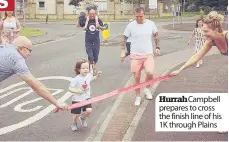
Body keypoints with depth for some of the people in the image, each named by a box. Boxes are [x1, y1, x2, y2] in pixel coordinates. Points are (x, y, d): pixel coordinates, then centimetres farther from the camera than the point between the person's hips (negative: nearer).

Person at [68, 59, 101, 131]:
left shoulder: (89, 75, -6)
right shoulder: (76, 79, -22)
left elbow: (93, 78, 19)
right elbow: (70, 88, -19)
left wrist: (97, 75, 1)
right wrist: (77, 91, -35)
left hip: (86, 98, 4)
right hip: (77, 99, -4)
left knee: (89, 110, -14)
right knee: (76, 115, 5)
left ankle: (82, 118, 21)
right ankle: (74, 124, 40)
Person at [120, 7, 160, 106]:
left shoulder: (151, 24, -1)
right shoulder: (130, 26, -6)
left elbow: (156, 36, 14)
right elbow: (124, 39, 3)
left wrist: (157, 47, 8)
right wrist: (123, 52, -2)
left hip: (148, 54, 0)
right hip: (135, 55, 0)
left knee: (150, 73, -21)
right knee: (136, 77, 4)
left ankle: (147, 88, 10)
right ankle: (138, 97, 23)